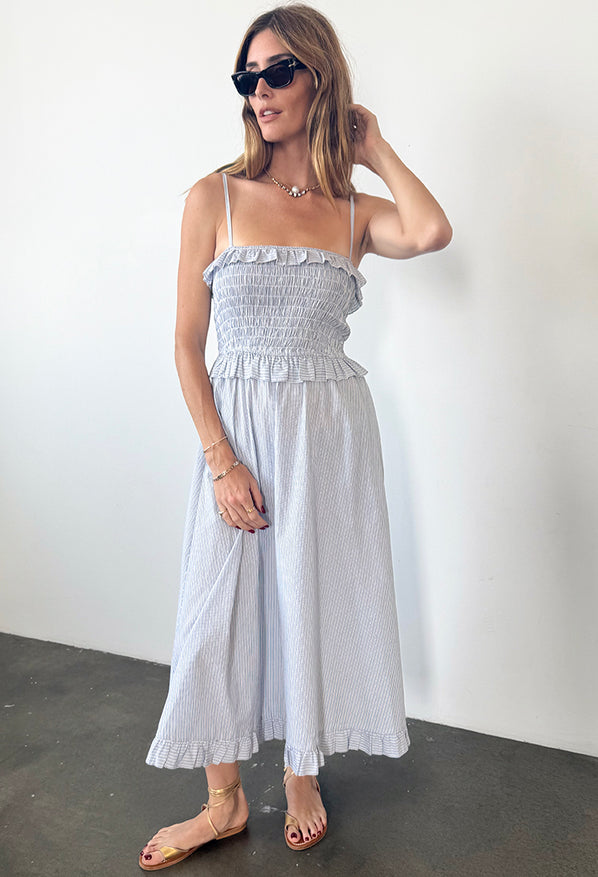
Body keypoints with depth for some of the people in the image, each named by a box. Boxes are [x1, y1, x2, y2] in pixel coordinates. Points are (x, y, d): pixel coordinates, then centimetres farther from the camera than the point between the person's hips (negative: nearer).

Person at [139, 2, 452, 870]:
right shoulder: (215, 197, 0)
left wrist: (375, 147, -2)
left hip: (332, 431, 1)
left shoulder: (357, 211, 5)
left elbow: (431, 232, -20)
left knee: (316, 606, 11)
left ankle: (302, 781, 37)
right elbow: (187, 344, -2)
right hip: (239, 431, 0)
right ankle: (225, 801, 31)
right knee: (222, 611, 7)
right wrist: (221, 459, -11)